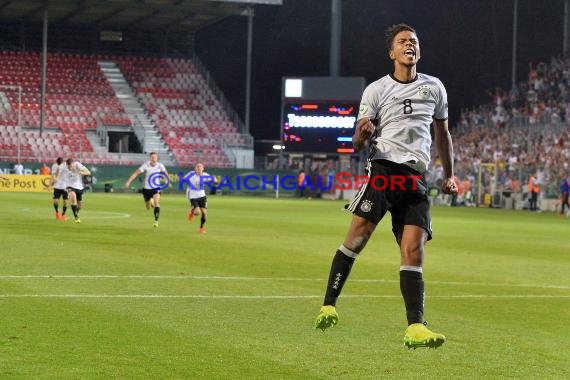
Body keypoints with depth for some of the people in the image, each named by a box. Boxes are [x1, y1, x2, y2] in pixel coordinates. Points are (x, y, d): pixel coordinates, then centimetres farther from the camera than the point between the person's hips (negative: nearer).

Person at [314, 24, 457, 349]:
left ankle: (415, 328, -14)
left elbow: (442, 133, 27)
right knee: (358, 234, -16)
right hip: (383, 167, -2)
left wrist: (449, 175, 23)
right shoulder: (376, 90, 6)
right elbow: (358, 143, 3)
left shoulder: (435, 88, 16)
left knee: (413, 249, -8)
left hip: (416, 177, 2)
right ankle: (329, 306, -9)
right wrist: (362, 134, -20)